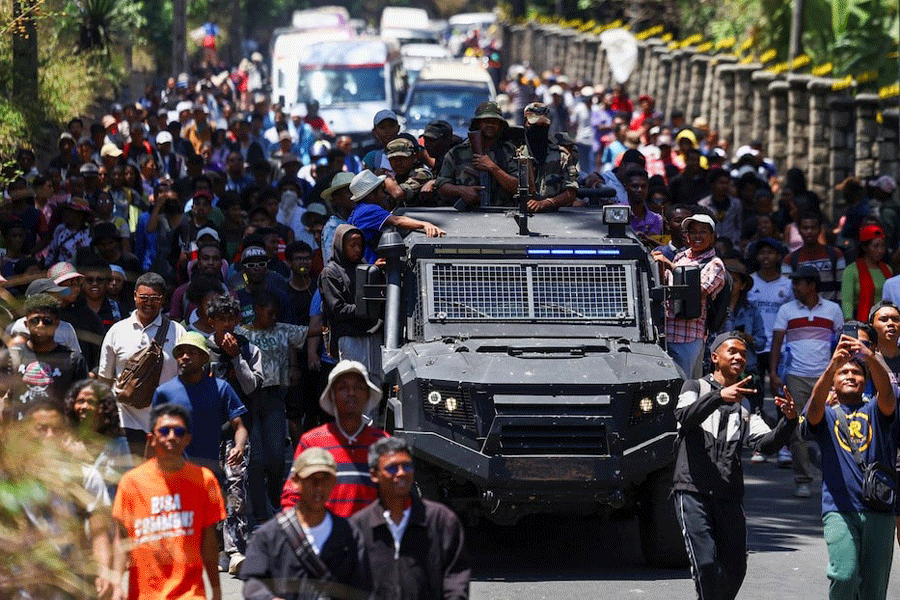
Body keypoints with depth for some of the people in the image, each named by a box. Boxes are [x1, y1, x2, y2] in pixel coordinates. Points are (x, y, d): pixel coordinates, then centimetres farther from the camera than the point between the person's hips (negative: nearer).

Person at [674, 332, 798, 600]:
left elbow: (766, 442, 3)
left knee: (735, 568, 2)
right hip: (693, 491, -4)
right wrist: (719, 397, -30)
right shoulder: (695, 387, 10)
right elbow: (685, 417, -13)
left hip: (729, 495, 4)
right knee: (706, 563, -15)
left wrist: (789, 421, -18)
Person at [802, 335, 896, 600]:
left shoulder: (875, 411, 15)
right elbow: (816, 404, -10)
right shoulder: (827, 416, 14)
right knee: (845, 575, -20)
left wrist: (872, 359, -28)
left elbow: (886, 392, -7)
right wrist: (831, 366, -29)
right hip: (839, 509, -1)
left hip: (878, 510, 1)